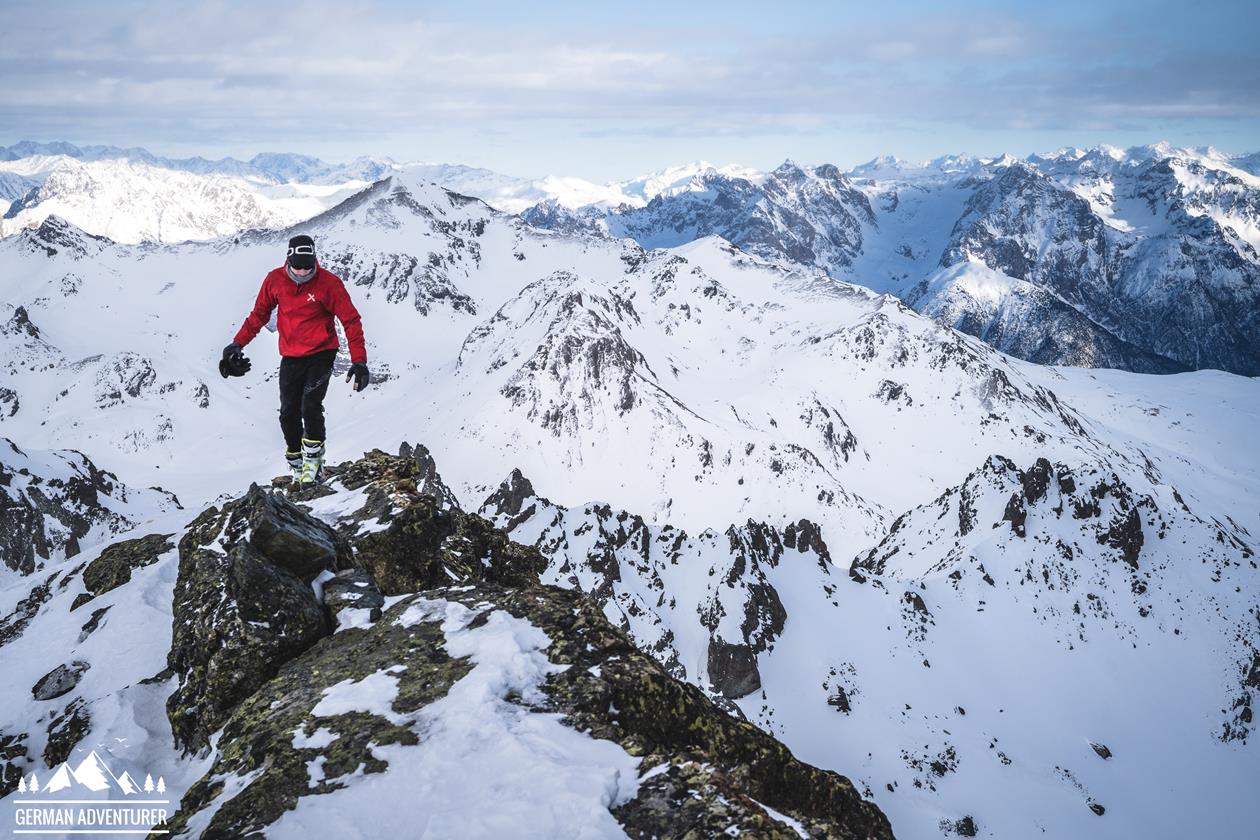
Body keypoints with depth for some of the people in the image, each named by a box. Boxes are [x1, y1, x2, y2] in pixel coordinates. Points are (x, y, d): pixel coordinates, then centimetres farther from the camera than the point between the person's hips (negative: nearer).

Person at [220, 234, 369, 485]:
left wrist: (359, 361, -16)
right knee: (288, 413, 2)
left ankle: (313, 458, 0)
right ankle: (296, 464, 19)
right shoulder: (275, 280, -5)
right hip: (290, 357, 4)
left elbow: (351, 320, -11)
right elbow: (259, 314, 10)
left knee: (310, 406, -19)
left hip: (321, 354, -3)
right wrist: (238, 343, 3)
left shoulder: (329, 283, -15)